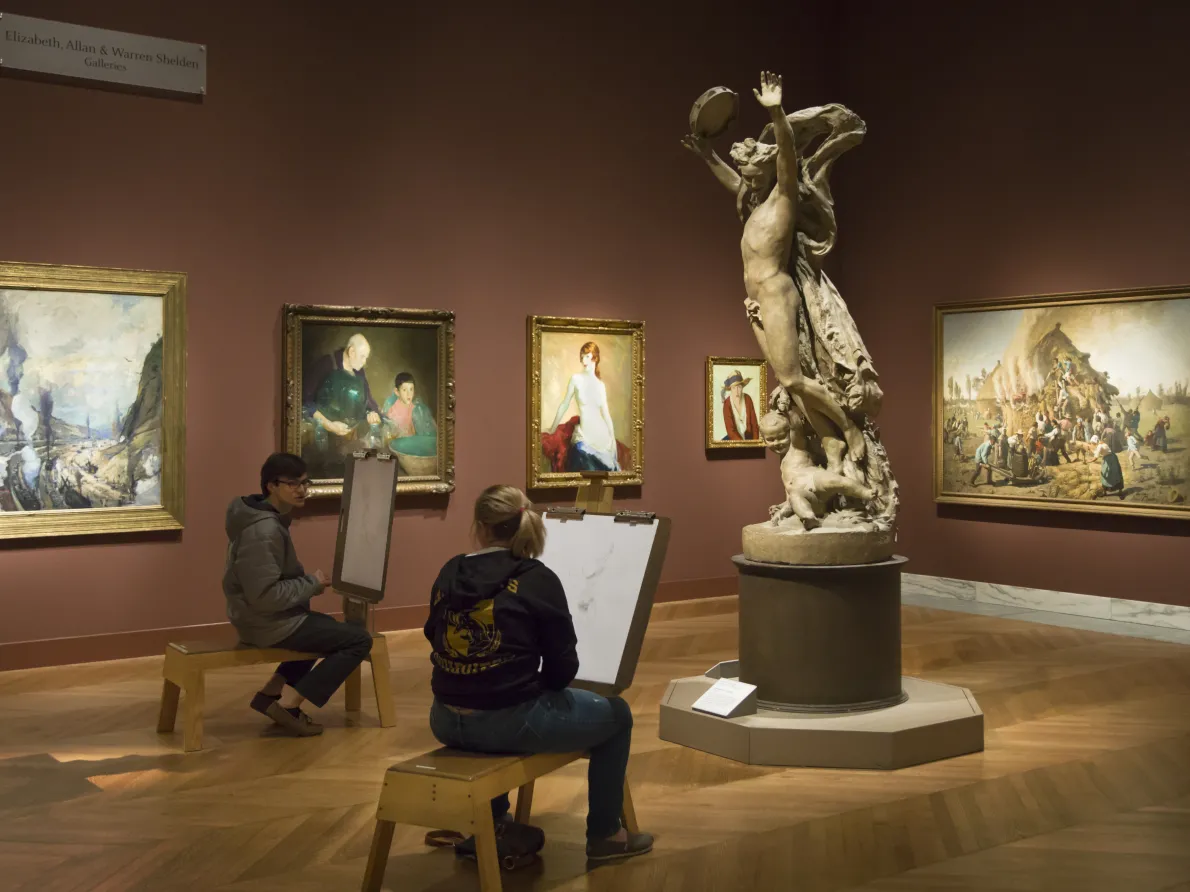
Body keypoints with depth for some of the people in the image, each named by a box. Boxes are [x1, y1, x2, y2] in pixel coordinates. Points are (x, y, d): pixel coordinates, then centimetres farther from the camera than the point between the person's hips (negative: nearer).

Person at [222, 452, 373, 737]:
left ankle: (271, 693, 21)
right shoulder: (264, 531, -25)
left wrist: (308, 581, 3)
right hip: (268, 624, -10)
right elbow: (265, 596, -29)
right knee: (359, 640, -9)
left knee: (332, 631, 32)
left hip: (268, 618, 10)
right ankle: (287, 705, -8)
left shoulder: (269, 518, 7)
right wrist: (311, 583, -17)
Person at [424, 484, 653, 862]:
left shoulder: (449, 573, 2)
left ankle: (494, 825, 45)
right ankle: (604, 834, 26)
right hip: (510, 722, -5)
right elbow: (563, 668, -8)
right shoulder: (538, 580, -11)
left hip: (447, 721, 5)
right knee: (616, 715, 17)